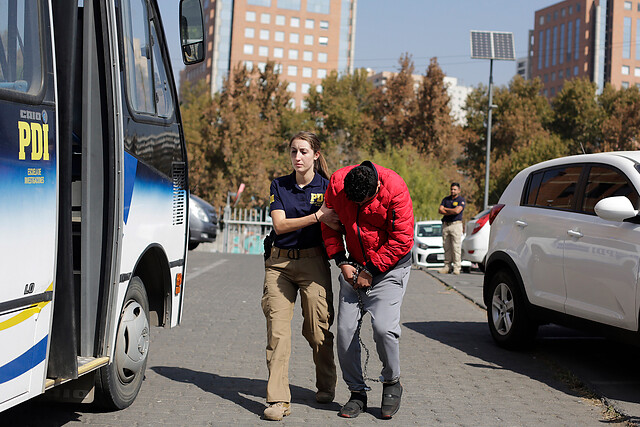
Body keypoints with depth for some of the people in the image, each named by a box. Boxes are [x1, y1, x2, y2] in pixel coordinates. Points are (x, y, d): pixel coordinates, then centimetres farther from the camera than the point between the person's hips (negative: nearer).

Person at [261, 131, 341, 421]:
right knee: (277, 329, -8)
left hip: (313, 262, -1)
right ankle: (278, 399, -8)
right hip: (279, 263, 2)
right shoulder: (279, 185, 9)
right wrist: (317, 217, -14)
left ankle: (326, 386, 24)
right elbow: (280, 224, -3)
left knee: (318, 329, 0)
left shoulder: (327, 187, 4)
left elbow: (336, 226, 5)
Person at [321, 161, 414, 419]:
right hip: (355, 266, 4)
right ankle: (357, 393, 12)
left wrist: (370, 270, -15)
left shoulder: (395, 190, -22)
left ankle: (392, 383, 7)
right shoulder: (336, 184, -11)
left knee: (383, 327, -19)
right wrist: (341, 262, -4)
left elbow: (401, 240, -18)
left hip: (390, 267, -4)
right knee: (345, 330, -4)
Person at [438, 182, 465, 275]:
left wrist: (445, 209, -2)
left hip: (456, 225, -5)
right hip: (445, 225, 5)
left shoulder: (461, 200, 0)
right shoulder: (446, 199, 15)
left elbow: (457, 211, -16)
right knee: (447, 247, 4)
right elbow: (440, 210, 4)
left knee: (456, 247, -7)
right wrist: (452, 212, -8)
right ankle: (447, 266, 7)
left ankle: (456, 268, -5)